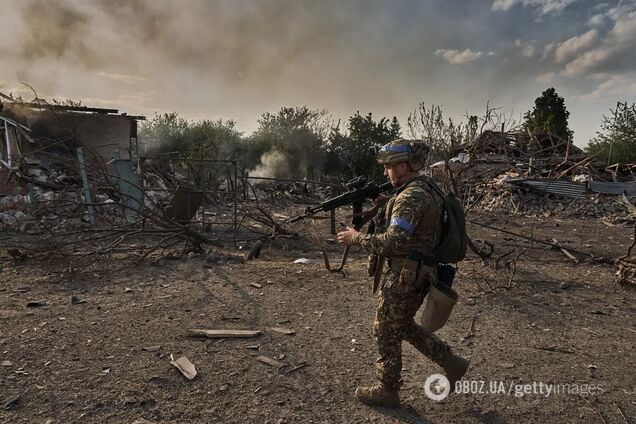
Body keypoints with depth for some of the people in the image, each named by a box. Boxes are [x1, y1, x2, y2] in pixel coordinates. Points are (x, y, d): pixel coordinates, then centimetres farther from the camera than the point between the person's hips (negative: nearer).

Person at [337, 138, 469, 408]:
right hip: (419, 274, 10)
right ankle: (452, 363, 32)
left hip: (404, 277, -10)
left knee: (386, 334, 8)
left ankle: (387, 391, 26)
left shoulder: (411, 196, -21)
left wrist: (356, 238, -17)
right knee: (404, 327, 25)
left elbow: (393, 243, -27)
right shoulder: (425, 190, 10)